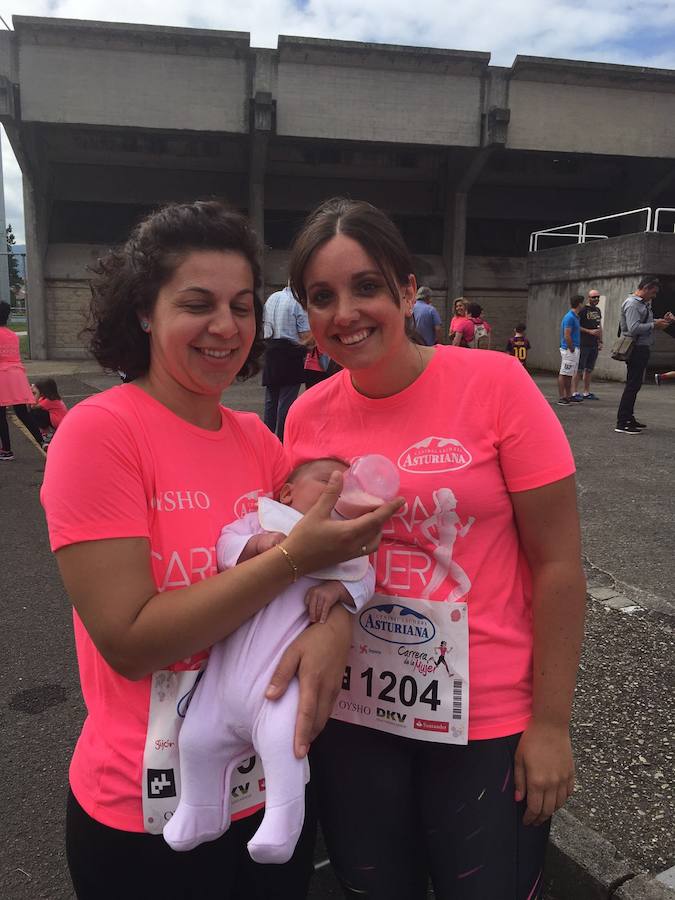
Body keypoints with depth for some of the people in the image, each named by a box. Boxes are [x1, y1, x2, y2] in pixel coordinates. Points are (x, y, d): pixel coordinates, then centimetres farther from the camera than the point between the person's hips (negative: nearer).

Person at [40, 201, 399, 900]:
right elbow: (128, 641, -22)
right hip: (147, 816, -5)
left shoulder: (257, 438, -1)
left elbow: (325, 561, 0)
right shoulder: (98, 432, -17)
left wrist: (334, 622, -22)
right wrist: (293, 556, -27)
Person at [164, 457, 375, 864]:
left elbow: (364, 578, 2)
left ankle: (282, 821, 0)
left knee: (284, 741, -23)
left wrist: (338, 587, -18)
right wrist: (256, 544, -18)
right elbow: (225, 543, 1)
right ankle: (200, 815, 34)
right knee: (197, 739, 9)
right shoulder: (263, 520, 12)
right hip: (226, 671, 3)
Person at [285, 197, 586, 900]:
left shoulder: (495, 384, -14)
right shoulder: (307, 416, -3)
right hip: (349, 715, 4)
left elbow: (558, 564, -11)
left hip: (489, 723, -3)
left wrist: (551, 723, -9)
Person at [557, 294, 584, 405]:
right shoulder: (570, 317, -16)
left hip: (574, 349, 10)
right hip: (569, 350, -10)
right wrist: (572, 349, -16)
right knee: (564, 374, -6)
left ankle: (568, 396, 20)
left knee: (569, 374, 14)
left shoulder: (575, 317, 14)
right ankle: (561, 398, -4)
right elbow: (567, 336, -20)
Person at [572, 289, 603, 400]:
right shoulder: (583, 310, -6)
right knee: (579, 369, -8)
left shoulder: (598, 310, 17)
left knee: (589, 369, 10)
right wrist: (589, 331, -17)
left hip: (594, 345, 7)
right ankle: (574, 392, -6)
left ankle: (586, 392, 16)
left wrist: (600, 341, 16)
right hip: (583, 344, -7)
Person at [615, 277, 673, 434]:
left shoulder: (643, 304, 18)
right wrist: (654, 324, -16)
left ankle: (629, 418, 21)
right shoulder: (632, 304, -14)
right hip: (636, 349, -10)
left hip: (642, 349, 10)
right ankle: (622, 423, -10)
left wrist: (662, 321, 7)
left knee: (634, 385, 14)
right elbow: (634, 328, -24)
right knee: (632, 385, -10)